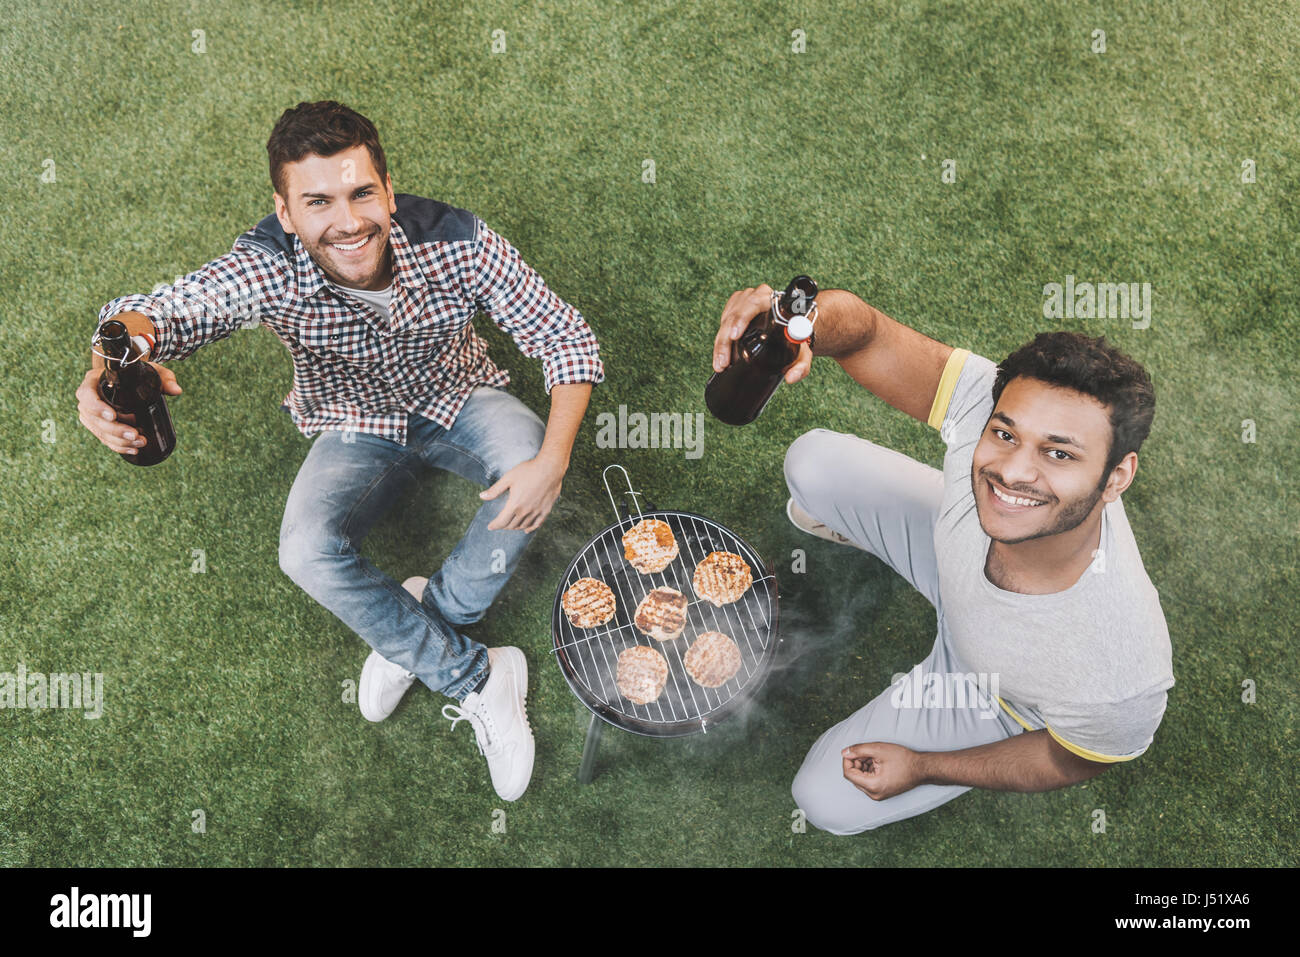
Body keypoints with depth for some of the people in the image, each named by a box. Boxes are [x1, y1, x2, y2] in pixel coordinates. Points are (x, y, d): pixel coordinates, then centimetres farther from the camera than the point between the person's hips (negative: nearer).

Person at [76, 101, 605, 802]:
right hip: (358, 430, 1)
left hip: (459, 401, 0)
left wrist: (552, 461, -40)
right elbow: (164, 310, -38)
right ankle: (478, 680, -12)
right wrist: (118, 361, -64)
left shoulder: (455, 243, -30)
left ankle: (413, 636, -11)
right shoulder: (269, 268, -29)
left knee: (528, 456, -33)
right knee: (307, 552, -26)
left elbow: (567, 338, -26)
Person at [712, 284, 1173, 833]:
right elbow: (863, 330, -36)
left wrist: (923, 769, -12)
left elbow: (1071, 762, -22)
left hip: (991, 696, -3)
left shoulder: (1125, 679, -44)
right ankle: (842, 526, 35)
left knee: (828, 800, 5)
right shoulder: (990, 401, -40)